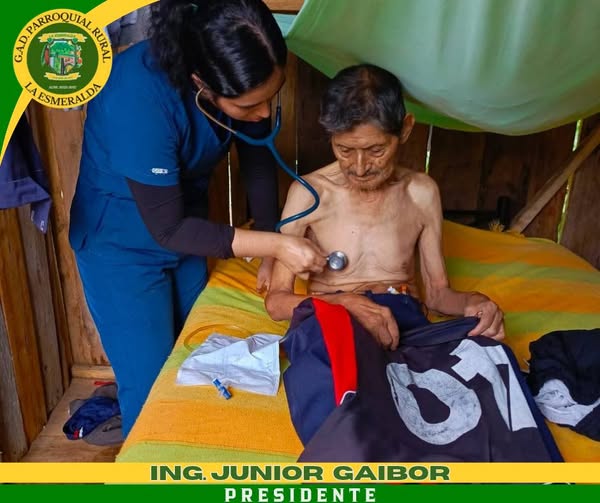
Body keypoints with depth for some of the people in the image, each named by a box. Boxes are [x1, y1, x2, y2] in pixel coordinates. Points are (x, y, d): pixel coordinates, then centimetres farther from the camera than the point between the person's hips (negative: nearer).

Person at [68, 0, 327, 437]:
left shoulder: (246, 80, -19)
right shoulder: (140, 98, -36)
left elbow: (258, 155, -3)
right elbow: (166, 228, -28)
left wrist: (269, 245, -6)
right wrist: (272, 243, -31)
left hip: (187, 227, 6)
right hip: (123, 243, -5)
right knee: (152, 386, 3)